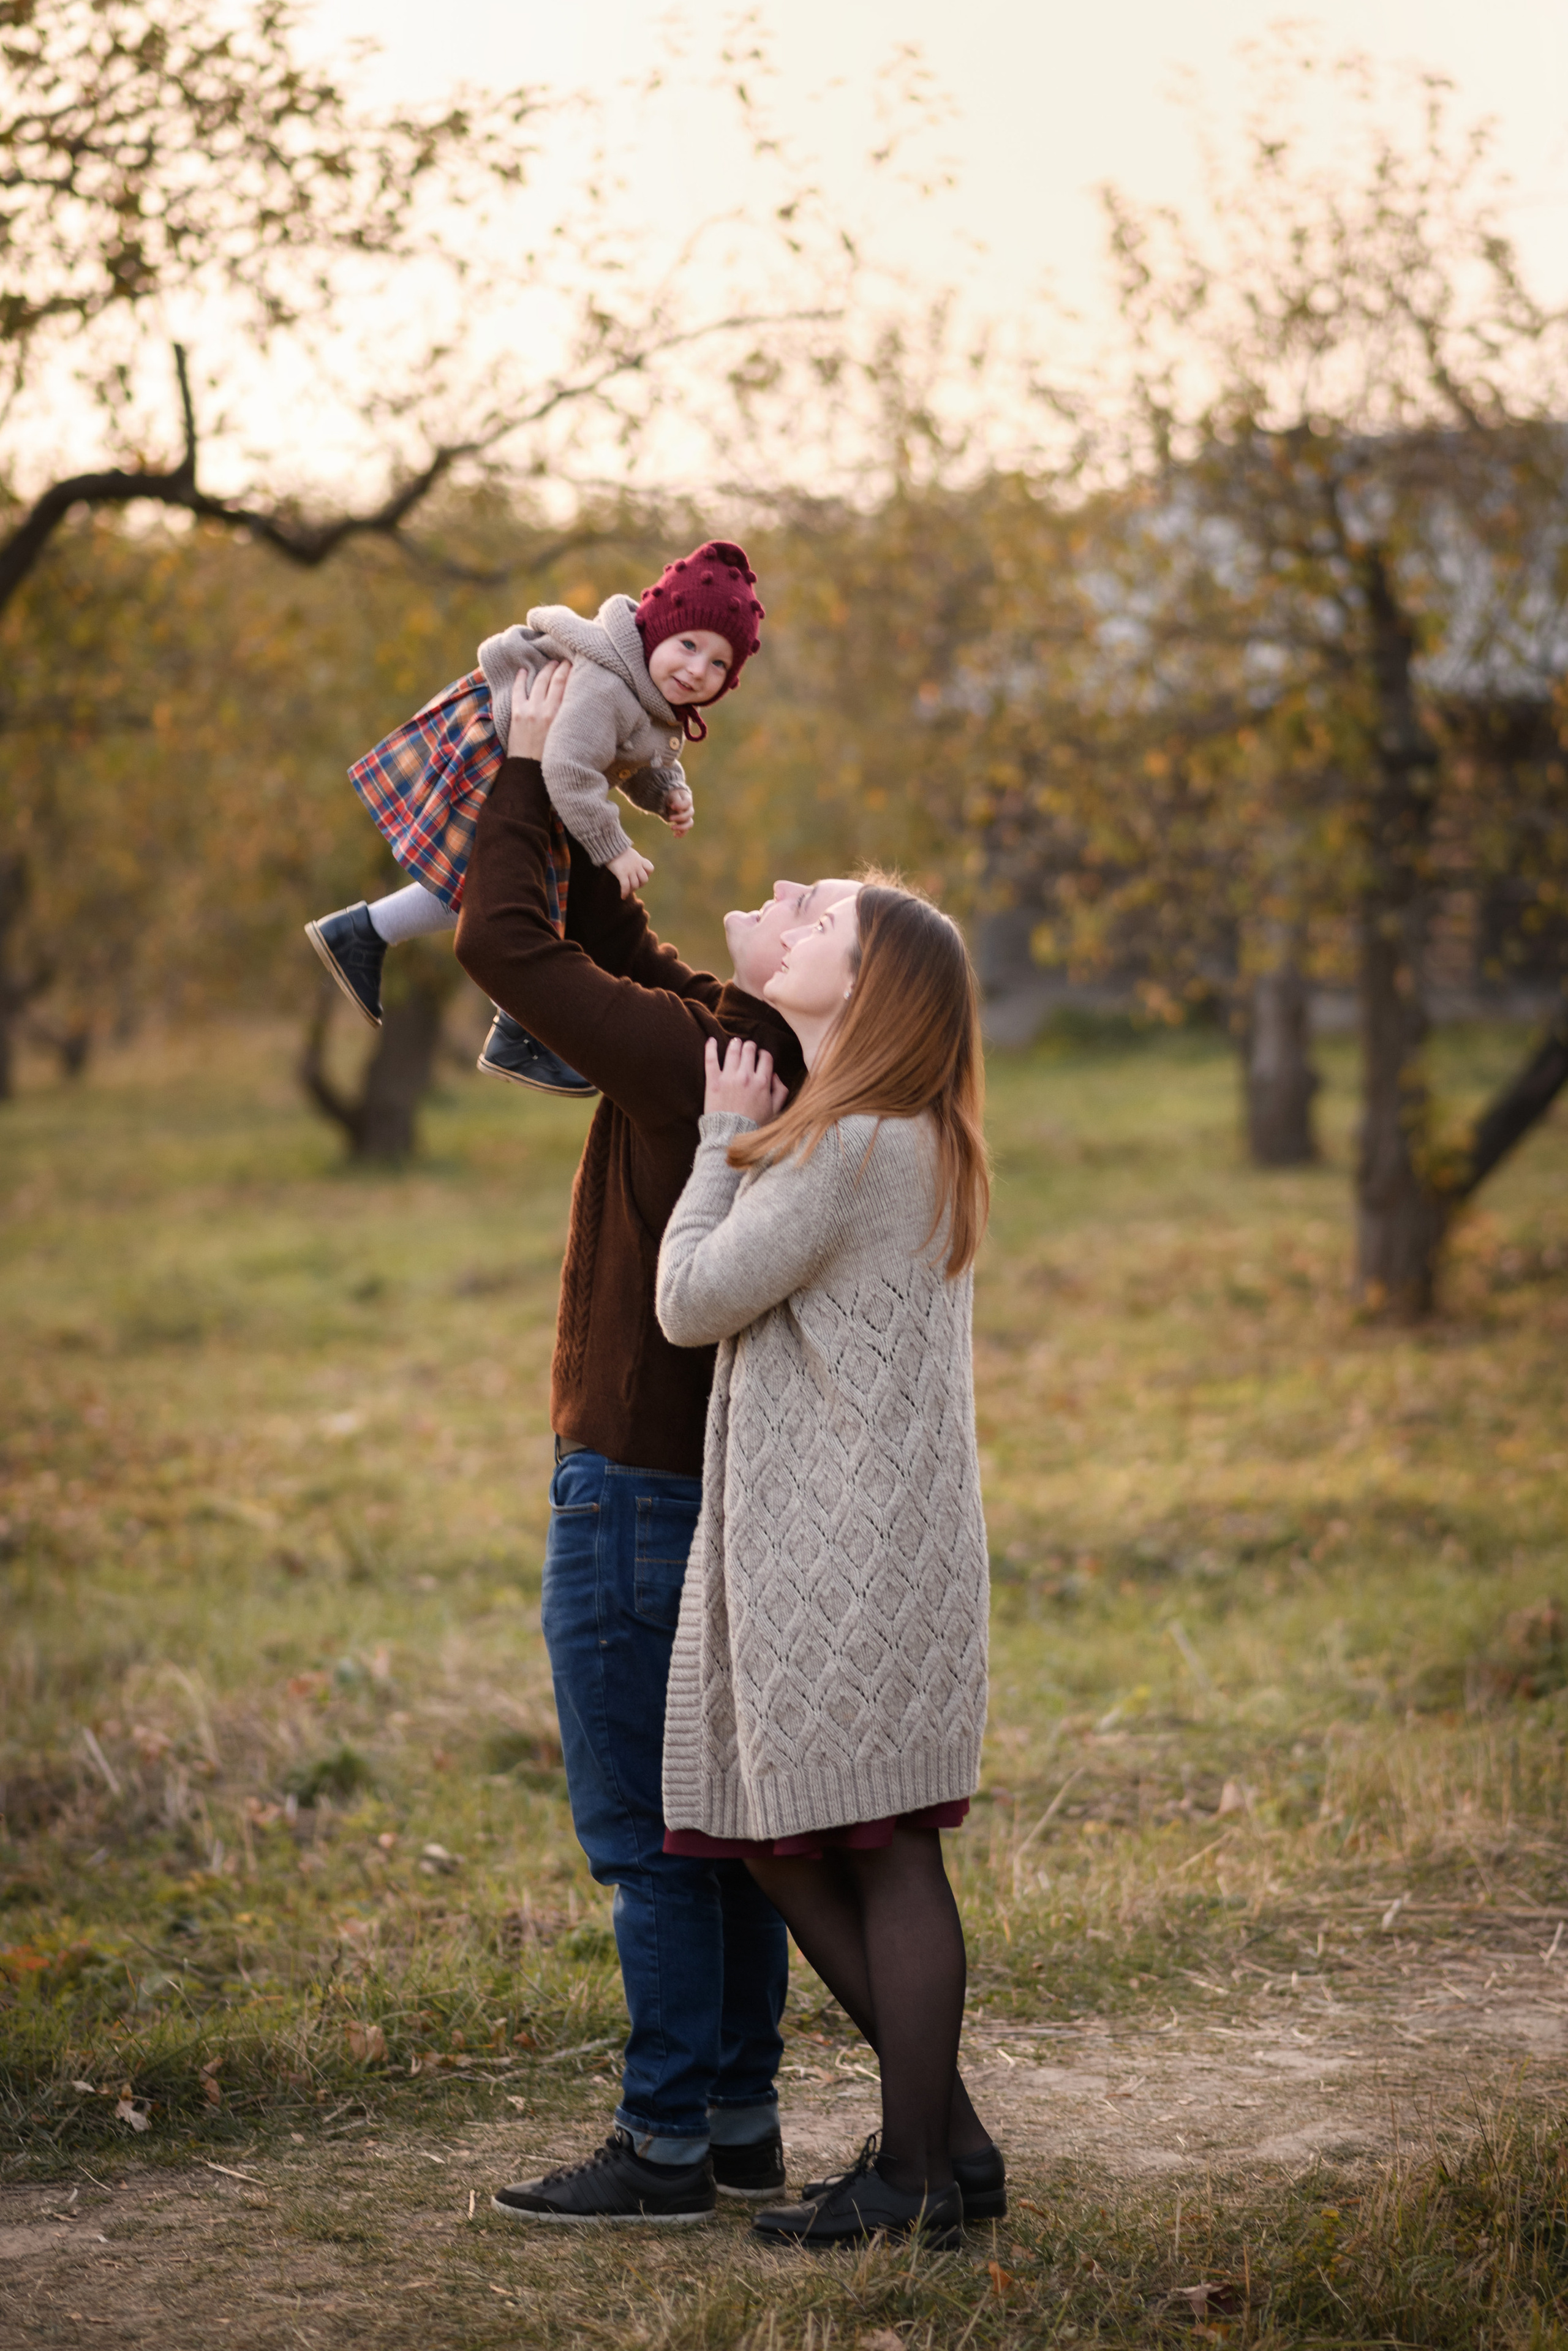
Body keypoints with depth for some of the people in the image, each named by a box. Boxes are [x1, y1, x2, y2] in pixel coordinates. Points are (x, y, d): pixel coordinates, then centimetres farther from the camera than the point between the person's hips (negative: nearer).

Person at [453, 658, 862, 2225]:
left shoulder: (689, 1059, -21)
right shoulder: (761, 1054, 5)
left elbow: (502, 941, -19)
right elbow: (614, 947, 19)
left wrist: (527, 771, -8)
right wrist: (571, 798, 13)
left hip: (634, 1493, -9)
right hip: (716, 1487, 9)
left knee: (648, 1835, -2)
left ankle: (667, 2146, 5)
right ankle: (740, 2122, 22)